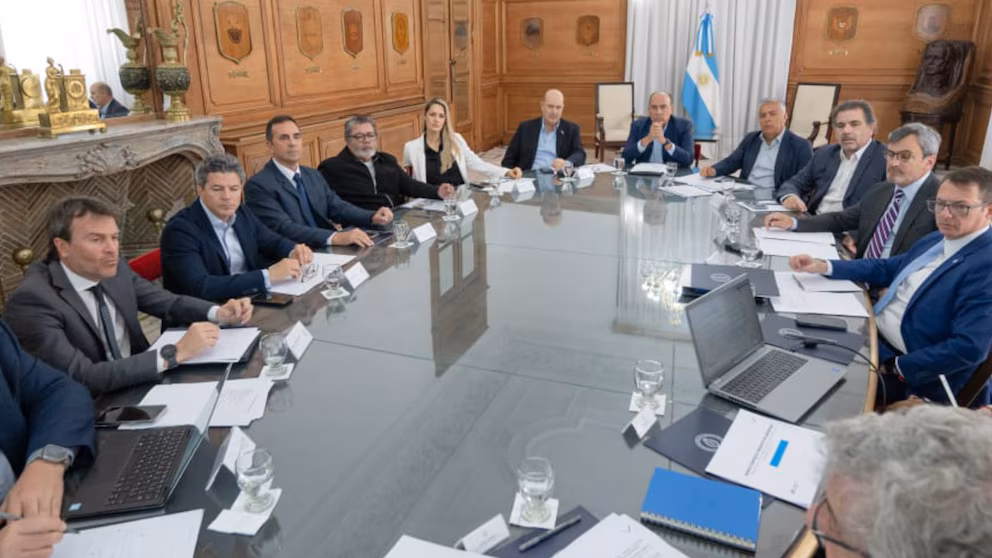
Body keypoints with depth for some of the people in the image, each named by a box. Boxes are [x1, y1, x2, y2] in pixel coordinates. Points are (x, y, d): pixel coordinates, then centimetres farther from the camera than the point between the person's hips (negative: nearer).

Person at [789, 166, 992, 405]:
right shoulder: (935, 240, 9)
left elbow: (969, 348, -26)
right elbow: (886, 268, 22)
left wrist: (897, 368, -19)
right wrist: (823, 266, 8)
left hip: (909, 374, -8)